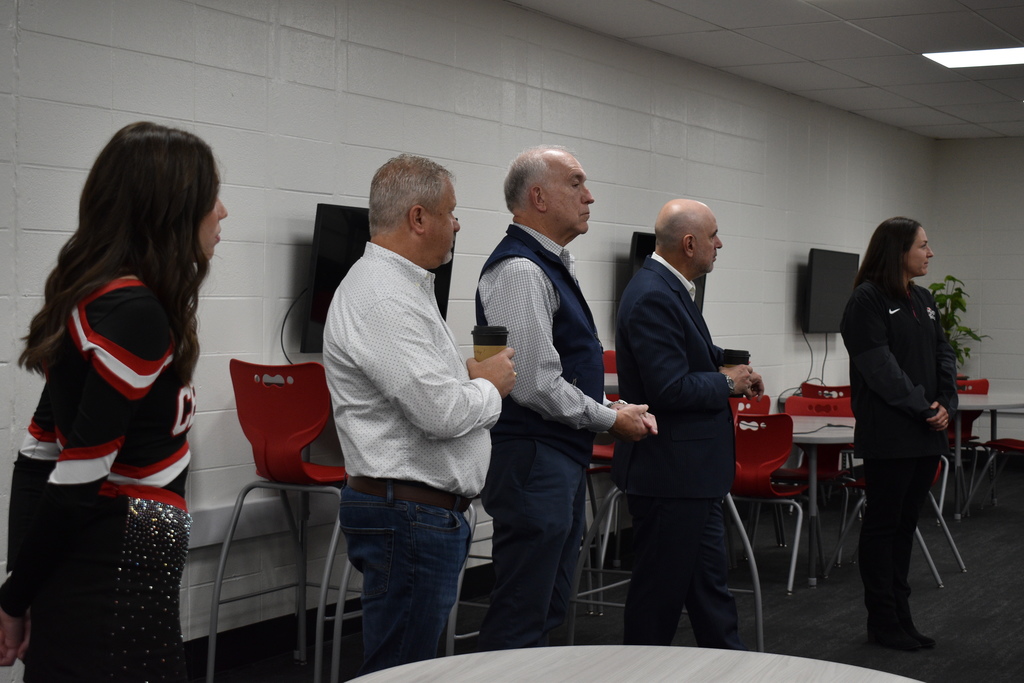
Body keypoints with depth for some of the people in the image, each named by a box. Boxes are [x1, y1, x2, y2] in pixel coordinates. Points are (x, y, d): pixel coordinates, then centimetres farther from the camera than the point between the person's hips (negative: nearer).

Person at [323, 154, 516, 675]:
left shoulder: (400, 286, 16)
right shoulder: (381, 297, -19)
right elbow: (441, 412, -25)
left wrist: (466, 375, 9)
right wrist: (489, 385, -5)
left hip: (427, 512, 11)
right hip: (409, 515, -11)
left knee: (413, 662, 16)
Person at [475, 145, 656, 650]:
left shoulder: (553, 266, 16)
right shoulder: (520, 271, -17)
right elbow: (536, 385, -23)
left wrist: (613, 408, 10)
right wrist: (609, 419, -10)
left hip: (562, 457, 11)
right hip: (532, 460, -11)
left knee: (548, 610, 17)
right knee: (520, 624, -5)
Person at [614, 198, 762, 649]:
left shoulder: (670, 288, 11)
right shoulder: (653, 297, -21)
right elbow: (670, 389, -26)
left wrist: (725, 364, 7)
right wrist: (728, 382, -11)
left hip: (690, 471, 11)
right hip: (669, 475, -11)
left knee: (710, 582, 19)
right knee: (661, 590, 2)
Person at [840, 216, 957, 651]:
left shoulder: (923, 300, 14)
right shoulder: (868, 300, -10)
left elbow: (943, 355, 13)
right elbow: (880, 367, -16)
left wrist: (946, 404, -3)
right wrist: (923, 409, -15)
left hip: (926, 435, 8)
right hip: (888, 436, -8)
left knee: (906, 523, 12)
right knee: (883, 524, 0)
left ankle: (900, 616, 19)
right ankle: (882, 622, 8)